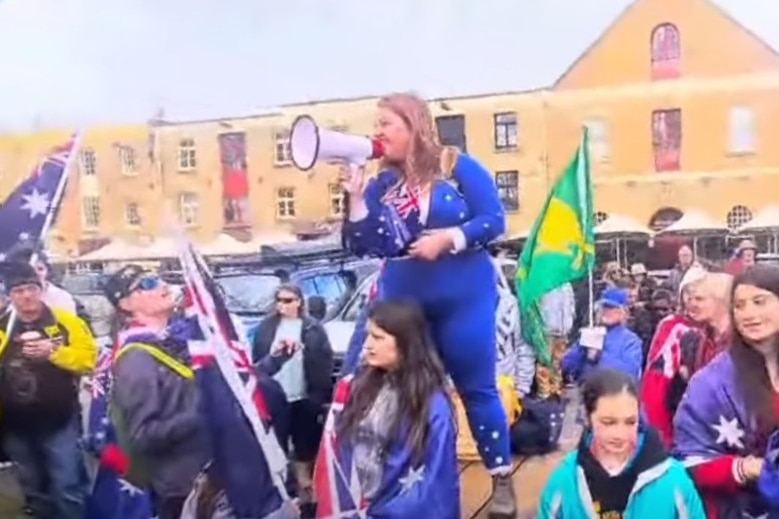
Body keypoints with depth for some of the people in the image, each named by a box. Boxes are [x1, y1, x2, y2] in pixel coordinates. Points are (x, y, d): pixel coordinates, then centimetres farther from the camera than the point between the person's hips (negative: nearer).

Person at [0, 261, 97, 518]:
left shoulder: (65, 322, -4)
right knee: (34, 490, 20)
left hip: (60, 423, -3)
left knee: (69, 487, -1)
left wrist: (54, 352, -21)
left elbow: (88, 357, -8)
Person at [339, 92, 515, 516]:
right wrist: (356, 197, -8)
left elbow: (494, 220, -8)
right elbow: (361, 247, 2)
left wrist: (448, 238, -20)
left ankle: (502, 479, 13)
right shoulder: (381, 185, 6)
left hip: (463, 299, -4)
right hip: (404, 304, 4)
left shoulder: (458, 167, -4)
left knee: (477, 387, 2)